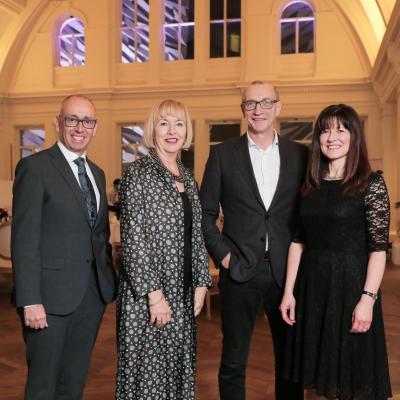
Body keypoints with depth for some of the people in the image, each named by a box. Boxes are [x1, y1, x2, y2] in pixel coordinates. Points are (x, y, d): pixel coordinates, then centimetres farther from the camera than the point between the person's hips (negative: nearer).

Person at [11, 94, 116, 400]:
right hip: (52, 295, -6)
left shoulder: (97, 173, 13)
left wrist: (108, 282, 10)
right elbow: (24, 239, -13)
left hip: (94, 293, 6)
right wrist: (30, 301, -17)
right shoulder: (35, 167, -8)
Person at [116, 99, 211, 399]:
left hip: (183, 295, 7)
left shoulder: (187, 177, 11)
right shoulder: (138, 173, -9)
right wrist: (154, 294, -17)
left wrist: (201, 284, 9)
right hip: (146, 295, -6)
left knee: (179, 367, 15)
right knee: (147, 370, 4)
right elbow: (132, 239, -15)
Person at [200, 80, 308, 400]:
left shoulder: (300, 154, 4)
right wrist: (222, 254, -6)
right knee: (233, 362, 10)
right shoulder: (222, 154, 1)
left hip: (287, 271, 1)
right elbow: (206, 213, 3)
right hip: (240, 271, -1)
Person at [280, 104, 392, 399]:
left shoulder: (371, 184, -6)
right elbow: (298, 241, 7)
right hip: (312, 287, 5)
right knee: (323, 371, 15)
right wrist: (289, 292, 4)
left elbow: (379, 247, -10)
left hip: (351, 285, -4)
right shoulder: (311, 185, 7)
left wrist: (368, 298, -18)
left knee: (353, 376, 8)